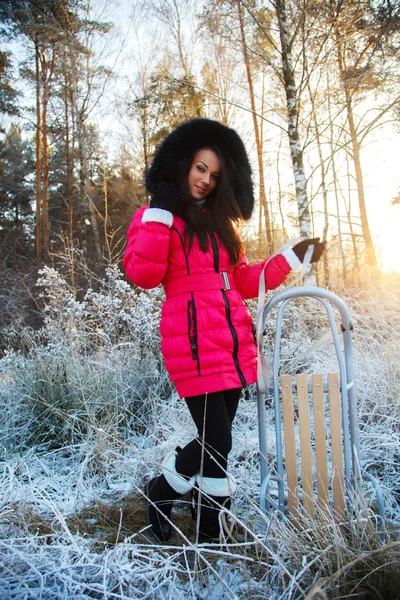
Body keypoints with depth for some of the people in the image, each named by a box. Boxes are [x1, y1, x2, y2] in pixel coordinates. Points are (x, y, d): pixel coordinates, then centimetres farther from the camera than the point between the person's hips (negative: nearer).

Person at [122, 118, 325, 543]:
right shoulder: (156, 216, 2)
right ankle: (161, 491, 23)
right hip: (193, 344, -6)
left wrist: (291, 257, 18)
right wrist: (159, 215, -19)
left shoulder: (219, 222, 22)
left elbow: (244, 280, 23)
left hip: (236, 343, 7)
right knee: (216, 441, -6)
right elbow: (142, 274, -14)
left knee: (217, 441, 11)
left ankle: (209, 533, 28)